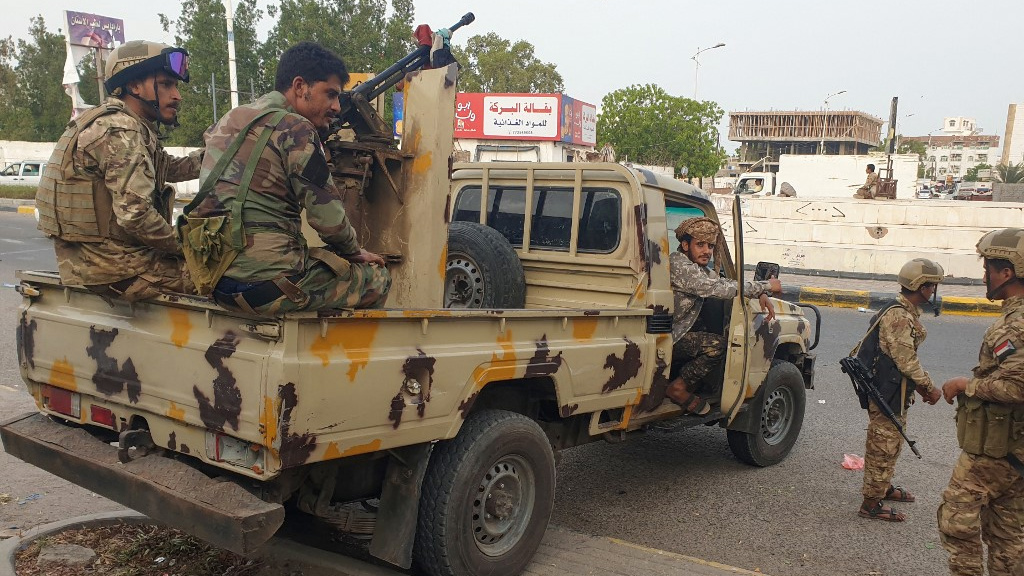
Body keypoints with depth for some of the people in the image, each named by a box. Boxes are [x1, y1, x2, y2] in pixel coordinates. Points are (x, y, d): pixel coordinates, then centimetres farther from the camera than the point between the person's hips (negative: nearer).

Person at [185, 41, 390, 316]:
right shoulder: (296, 130, -11)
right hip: (266, 283, -9)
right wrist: (356, 252, 7)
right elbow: (329, 218, -12)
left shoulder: (229, 120, 14)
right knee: (376, 279, 6)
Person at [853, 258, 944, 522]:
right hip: (888, 394, -11)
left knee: (887, 444, 24)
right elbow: (907, 361, -23)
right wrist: (930, 388, -13)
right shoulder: (898, 316, -22)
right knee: (884, 448, -2)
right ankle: (871, 503, 6)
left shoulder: (907, 313, 12)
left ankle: (883, 487, 41)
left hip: (894, 392, 11)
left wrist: (921, 385, 12)